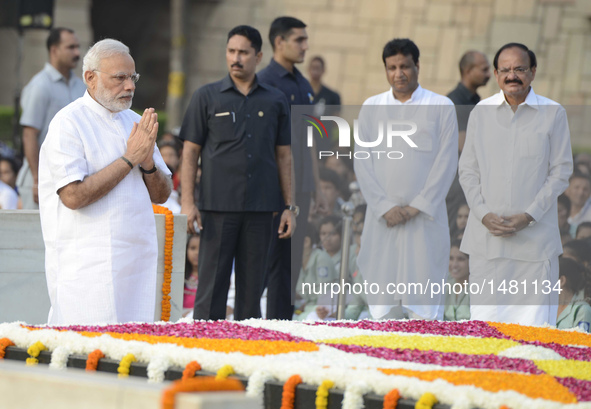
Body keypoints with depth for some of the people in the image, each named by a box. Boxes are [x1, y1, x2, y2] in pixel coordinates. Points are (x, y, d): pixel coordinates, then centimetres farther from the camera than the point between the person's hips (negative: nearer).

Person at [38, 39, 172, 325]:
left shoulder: (135, 122, 14)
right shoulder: (68, 124, -7)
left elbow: (161, 195, 15)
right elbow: (73, 196, -19)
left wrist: (148, 163, -6)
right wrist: (129, 159, -14)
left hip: (138, 260, 7)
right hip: (87, 267, -6)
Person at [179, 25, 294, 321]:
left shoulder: (275, 101, 10)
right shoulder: (207, 97, 4)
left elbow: (283, 155, 12)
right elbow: (190, 152, 3)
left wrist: (289, 207, 7)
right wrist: (187, 202, -6)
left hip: (261, 208, 2)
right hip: (218, 207, -2)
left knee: (252, 286, 5)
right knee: (212, 286, -4)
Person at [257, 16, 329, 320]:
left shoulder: (303, 85, 16)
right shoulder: (265, 83, -10)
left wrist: (317, 188, 18)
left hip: (299, 190, 8)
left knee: (291, 263, 9)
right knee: (268, 259, -7)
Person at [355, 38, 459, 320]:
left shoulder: (442, 107, 3)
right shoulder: (371, 107, 10)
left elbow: (446, 162, -1)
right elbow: (362, 161, 6)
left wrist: (416, 208, -8)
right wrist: (385, 207, -6)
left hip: (425, 219, -2)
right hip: (382, 220, 2)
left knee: (424, 305, -6)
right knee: (382, 305, 1)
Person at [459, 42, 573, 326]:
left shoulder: (553, 114, 1)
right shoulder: (481, 113, 8)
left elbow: (561, 171, 1)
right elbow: (467, 170, 10)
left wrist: (529, 216, -10)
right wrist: (484, 215, -5)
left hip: (535, 236, -2)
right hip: (486, 239, 2)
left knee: (534, 321, -3)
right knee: (485, 320, 1)